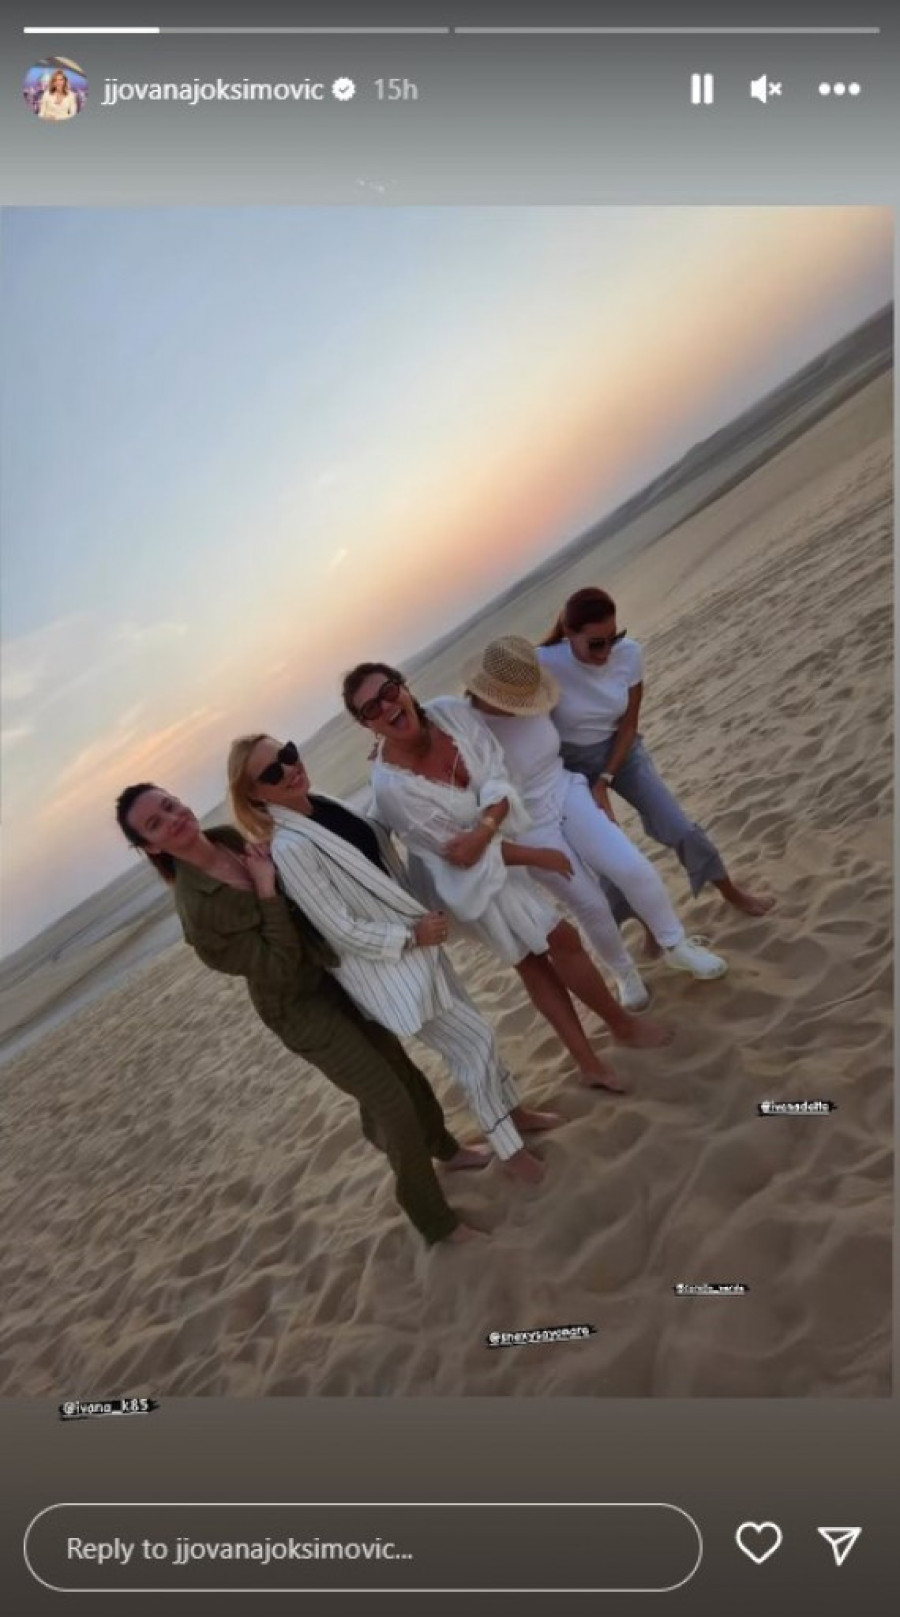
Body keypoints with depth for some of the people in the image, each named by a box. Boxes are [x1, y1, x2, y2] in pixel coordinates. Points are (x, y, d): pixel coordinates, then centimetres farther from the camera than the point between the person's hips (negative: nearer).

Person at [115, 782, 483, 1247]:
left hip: (332, 971, 7)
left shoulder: (229, 838, -7)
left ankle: (442, 1146, 52)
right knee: (394, 1101, -1)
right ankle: (435, 1221, 21)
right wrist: (266, 891, -30)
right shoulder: (197, 911, -28)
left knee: (398, 1068, 23)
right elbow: (281, 969, -27)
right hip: (301, 1007, -7)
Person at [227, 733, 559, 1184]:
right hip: (386, 967, -8)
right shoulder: (289, 848, -28)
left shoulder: (321, 803, -3)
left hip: (412, 935, 8)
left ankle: (514, 1110, 44)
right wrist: (413, 935, -18)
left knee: (472, 1030, 22)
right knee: (473, 1040, 3)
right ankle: (509, 1149, 24)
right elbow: (343, 932, -24)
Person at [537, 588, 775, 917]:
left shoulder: (629, 653, -18)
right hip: (570, 764, -2)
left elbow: (629, 724, -9)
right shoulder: (545, 665, -29)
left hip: (621, 750, 2)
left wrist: (604, 782, -16)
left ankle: (732, 892, 25)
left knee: (680, 828, 0)